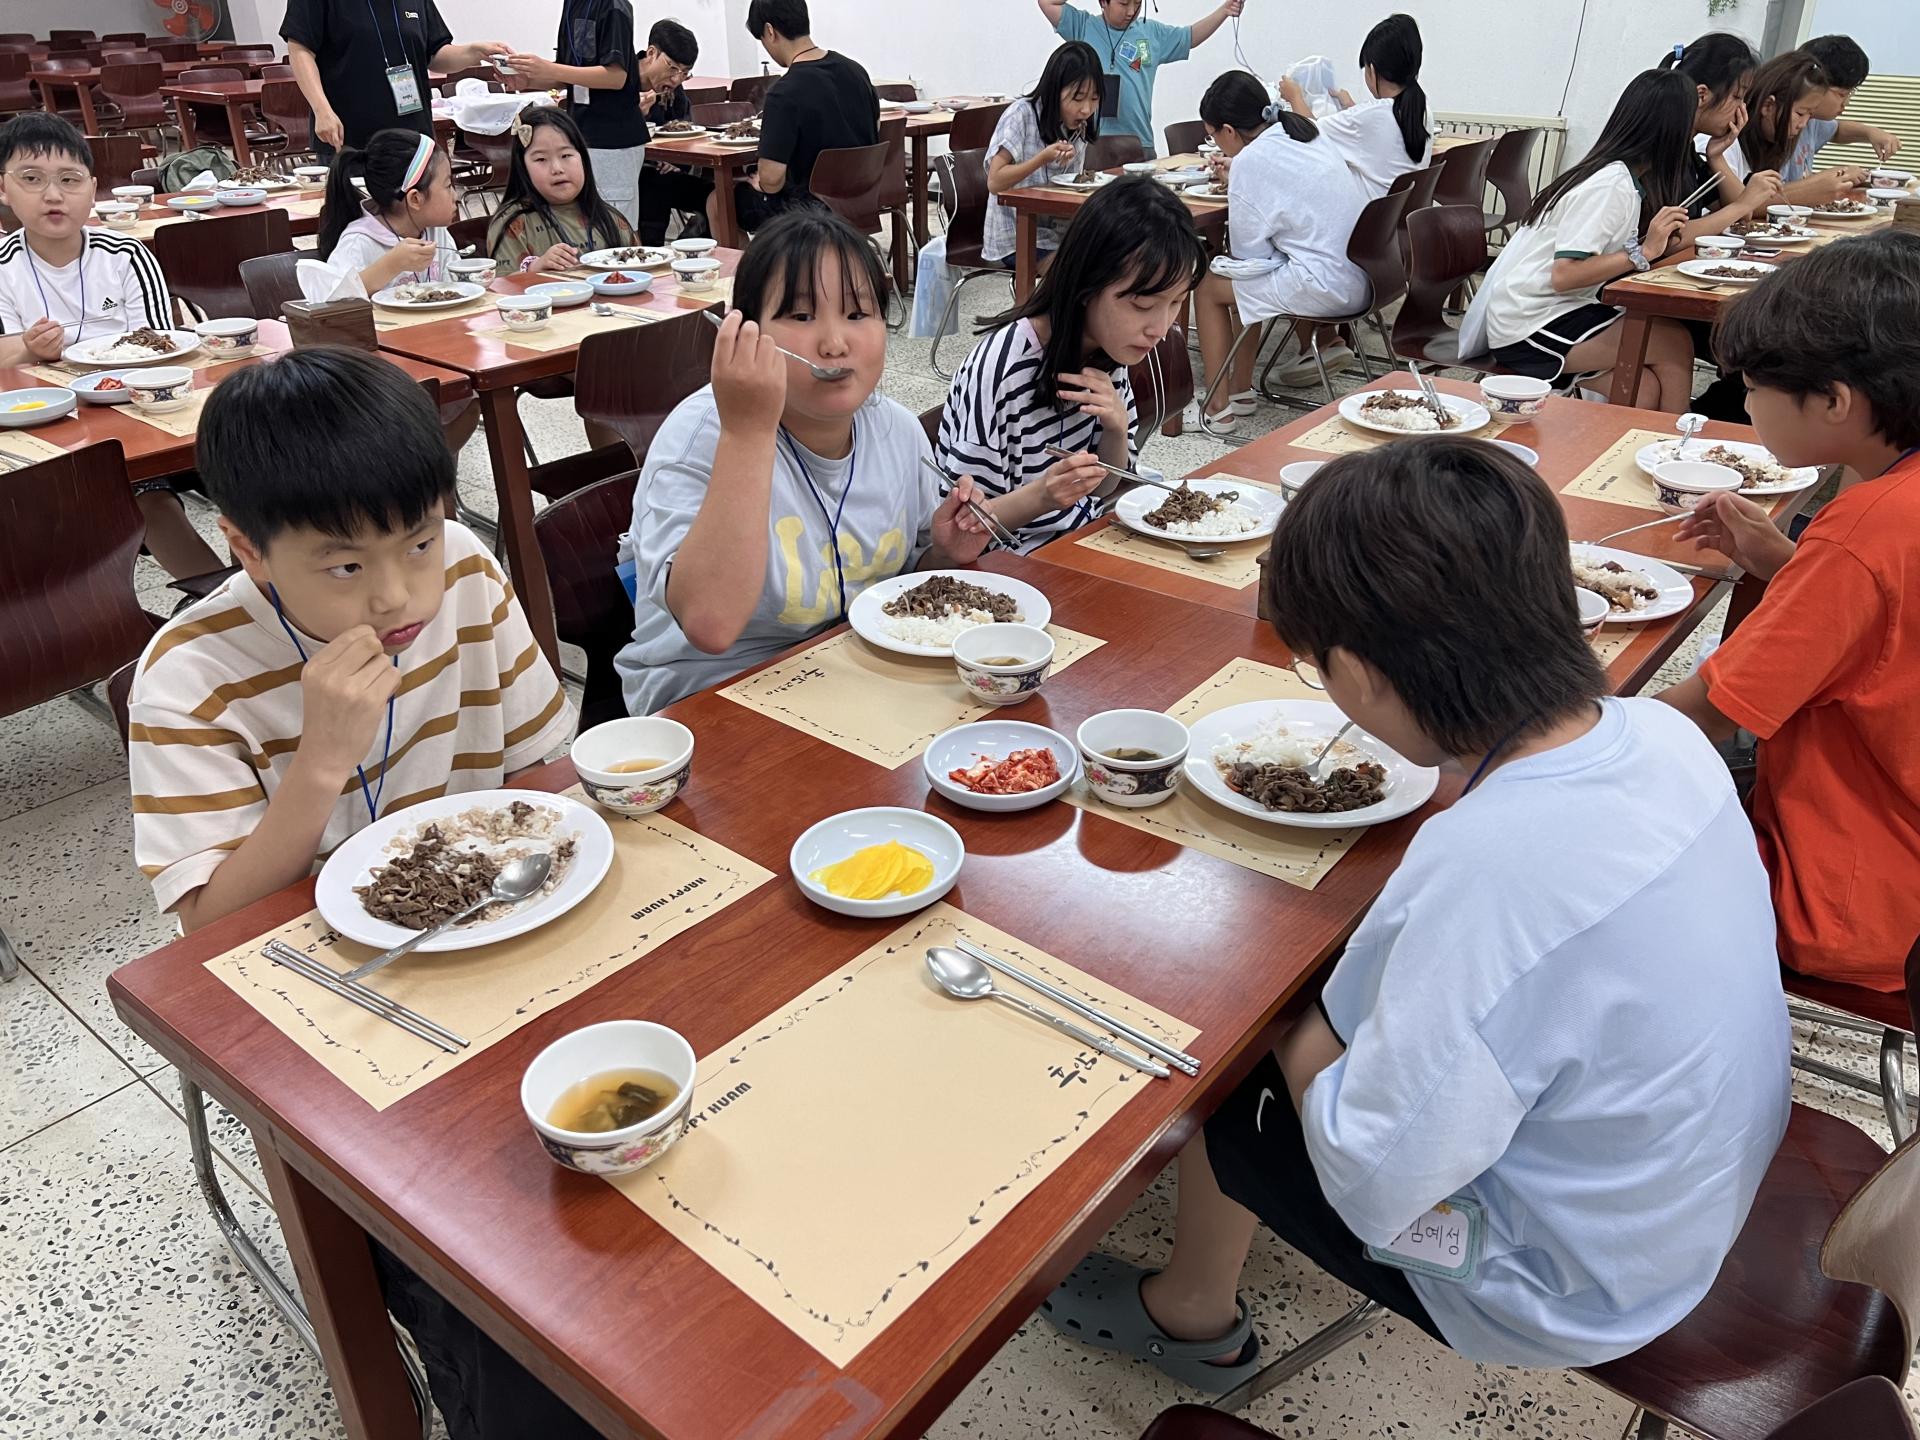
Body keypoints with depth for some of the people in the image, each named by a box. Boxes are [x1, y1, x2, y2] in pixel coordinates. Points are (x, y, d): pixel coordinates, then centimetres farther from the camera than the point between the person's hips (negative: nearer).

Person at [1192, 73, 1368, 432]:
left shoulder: (1251, 160, -12)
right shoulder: (1303, 131, 11)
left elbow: (1248, 250, -6)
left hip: (1326, 287, -9)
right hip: (1360, 277, 9)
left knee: (1207, 285, 6)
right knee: (1246, 279, 24)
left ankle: (1218, 406, 8)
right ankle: (1241, 389, 26)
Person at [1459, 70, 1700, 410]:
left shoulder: (1626, 177, 10)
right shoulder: (1610, 185, -17)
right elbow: (1564, 274, -24)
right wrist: (1643, 253, -24)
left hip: (1558, 312, 9)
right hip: (1529, 328, -9)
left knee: (1644, 392, -6)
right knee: (1676, 344, -14)